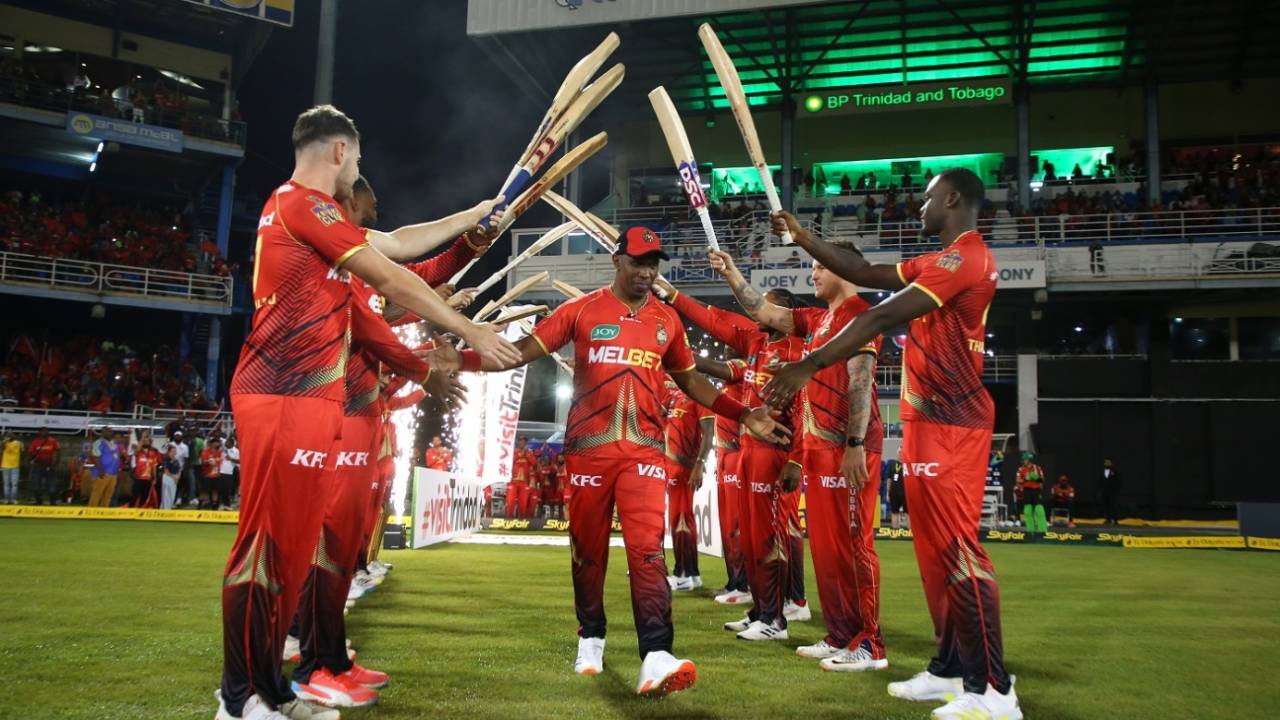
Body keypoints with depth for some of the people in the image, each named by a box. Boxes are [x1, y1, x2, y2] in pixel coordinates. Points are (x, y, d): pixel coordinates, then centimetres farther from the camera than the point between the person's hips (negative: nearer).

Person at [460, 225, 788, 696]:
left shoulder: (667, 320, 11)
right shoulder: (581, 310, 3)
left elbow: (689, 379, 20)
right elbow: (526, 350, -1)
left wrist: (743, 415, 15)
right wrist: (463, 361, -14)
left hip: (644, 449, 1)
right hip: (588, 446, 0)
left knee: (647, 548, -12)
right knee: (587, 549, 9)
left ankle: (656, 657, -19)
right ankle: (590, 640, 27)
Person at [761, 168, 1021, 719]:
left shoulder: (965, 258, -14)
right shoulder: (940, 262, 18)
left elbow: (884, 317, -22)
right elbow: (865, 273, 23)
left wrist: (808, 366, -24)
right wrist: (803, 239, 19)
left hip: (949, 426, -10)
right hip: (928, 423, 10)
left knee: (956, 548, -9)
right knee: (935, 548, 12)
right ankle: (951, 669, 20)